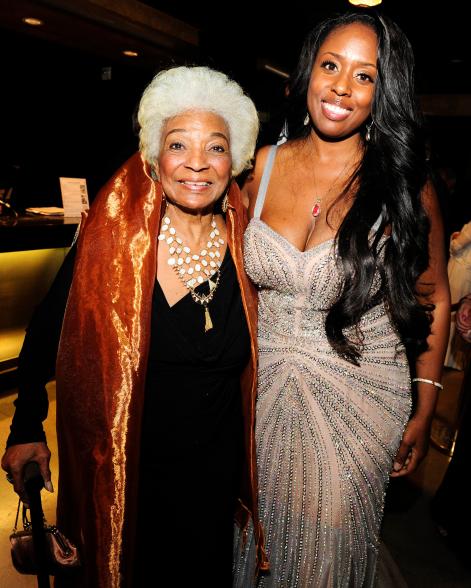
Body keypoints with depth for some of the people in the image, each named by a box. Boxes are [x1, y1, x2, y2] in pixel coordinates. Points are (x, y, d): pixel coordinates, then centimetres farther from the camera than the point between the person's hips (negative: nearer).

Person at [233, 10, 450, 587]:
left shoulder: (405, 186, -10)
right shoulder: (263, 166, -3)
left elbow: (433, 298, -1)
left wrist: (424, 413, -1)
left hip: (359, 397, -2)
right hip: (264, 387, 3)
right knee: (260, 538, 22)